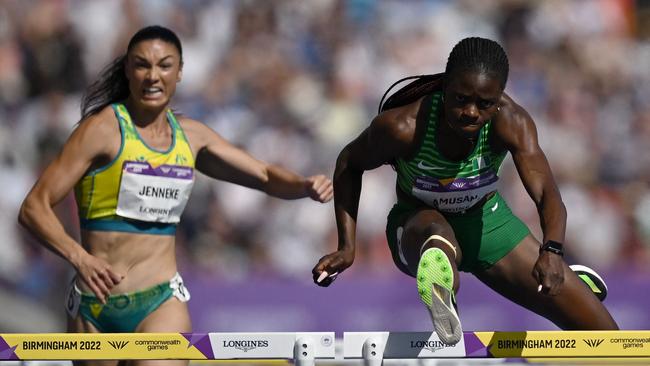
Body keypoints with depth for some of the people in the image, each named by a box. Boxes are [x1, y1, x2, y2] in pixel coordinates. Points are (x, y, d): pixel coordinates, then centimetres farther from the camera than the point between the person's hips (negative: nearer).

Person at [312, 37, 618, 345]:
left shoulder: (510, 121, -27)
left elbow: (546, 194, -39)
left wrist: (551, 250, -59)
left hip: (485, 221, 3)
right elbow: (349, 163, -9)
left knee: (602, 332, 1)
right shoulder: (404, 126, -29)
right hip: (418, 224, -3)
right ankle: (443, 305, -79)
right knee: (437, 233, -44)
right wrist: (347, 246, -15)